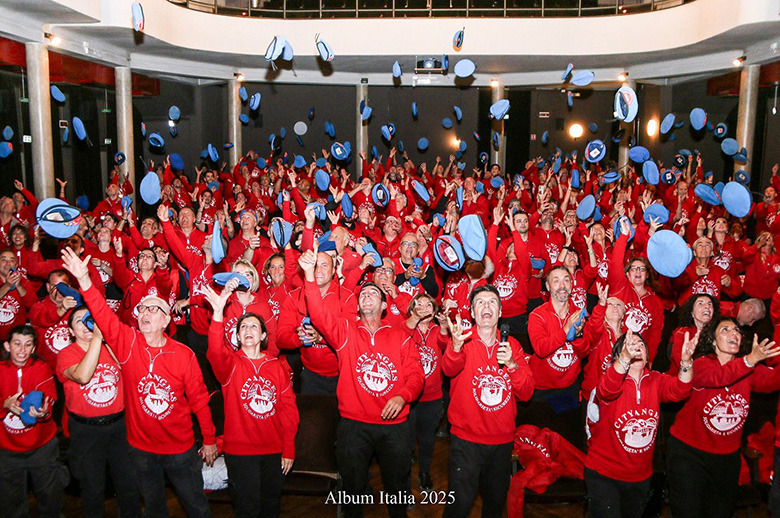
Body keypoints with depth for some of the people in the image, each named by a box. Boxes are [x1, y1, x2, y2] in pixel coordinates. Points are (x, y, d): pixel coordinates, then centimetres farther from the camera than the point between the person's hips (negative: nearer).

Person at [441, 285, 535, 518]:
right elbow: (449, 369, -28)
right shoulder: (463, 341, -7)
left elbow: (526, 393, -2)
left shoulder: (511, 345, 2)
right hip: (466, 439, -3)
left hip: (503, 439, 4)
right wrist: (456, 347, -49)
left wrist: (511, 365, -20)